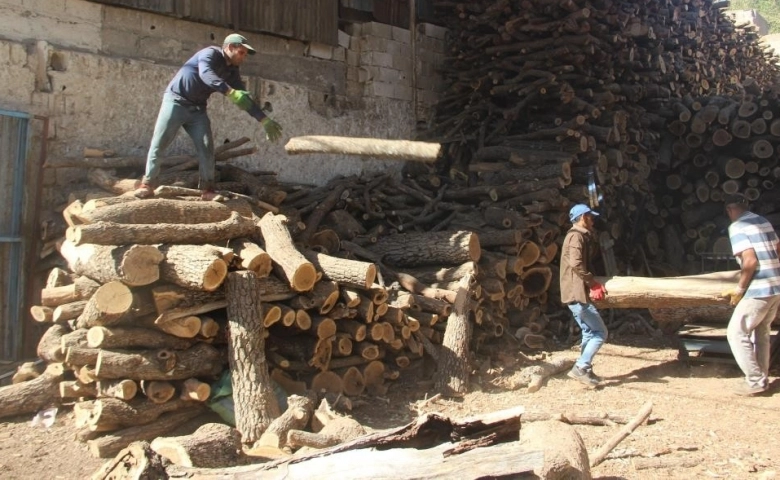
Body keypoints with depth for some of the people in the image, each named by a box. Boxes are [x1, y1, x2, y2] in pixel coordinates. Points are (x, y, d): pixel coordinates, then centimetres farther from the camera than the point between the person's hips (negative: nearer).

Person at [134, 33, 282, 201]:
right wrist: (231, 92, -52)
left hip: (197, 109, 7)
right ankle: (148, 184, -4)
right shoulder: (210, 54, -16)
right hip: (176, 101, -6)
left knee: (207, 148, -6)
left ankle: (207, 190, -4)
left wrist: (265, 120, 2)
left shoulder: (232, 72, 5)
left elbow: (244, 99, 9)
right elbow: (206, 74, -38)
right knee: (158, 143, -8)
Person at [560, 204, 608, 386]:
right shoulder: (577, 236, -12)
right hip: (577, 293, -10)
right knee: (600, 332, -6)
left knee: (590, 332, 16)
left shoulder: (577, 236, 21)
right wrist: (594, 284, -19)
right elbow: (576, 263, -26)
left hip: (574, 292, 10)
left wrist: (592, 285, 16)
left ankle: (585, 370, 19)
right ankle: (580, 367, -8)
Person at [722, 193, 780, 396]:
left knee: (737, 333, 1)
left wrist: (739, 289, -10)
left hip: (759, 289, -8)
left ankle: (755, 381, 3)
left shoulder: (737, 227, -12)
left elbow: (750, 261, -20)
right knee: (761, 332, 20)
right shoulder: (764, 221, 11)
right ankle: (762, 377, 26)